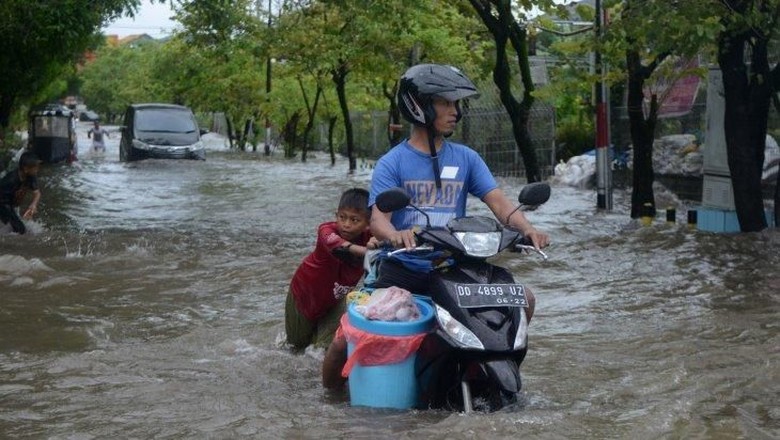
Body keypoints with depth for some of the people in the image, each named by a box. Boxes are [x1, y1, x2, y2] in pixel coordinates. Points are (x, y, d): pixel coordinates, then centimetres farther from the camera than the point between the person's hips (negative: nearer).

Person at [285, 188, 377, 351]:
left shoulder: (368, 238, -26)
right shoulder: (327, 230, -38)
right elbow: (335, 244, -60)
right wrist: (365, 251, -80)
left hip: (334, 297, 2)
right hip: (306, 290, -2)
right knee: (298, 342, 19)